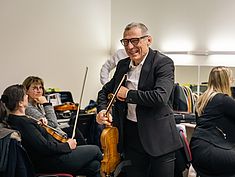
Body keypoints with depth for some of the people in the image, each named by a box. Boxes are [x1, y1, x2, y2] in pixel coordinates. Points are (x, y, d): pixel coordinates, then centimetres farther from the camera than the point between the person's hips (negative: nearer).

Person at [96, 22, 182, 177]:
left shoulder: (163, 63, -11)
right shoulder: (122, 65, 8)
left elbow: (160, 97, -26)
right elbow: (105, 91, 19)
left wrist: (128, 94, -14)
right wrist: (102, 109, -2)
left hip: (158, 137, -5)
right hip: (131, 136, 5)